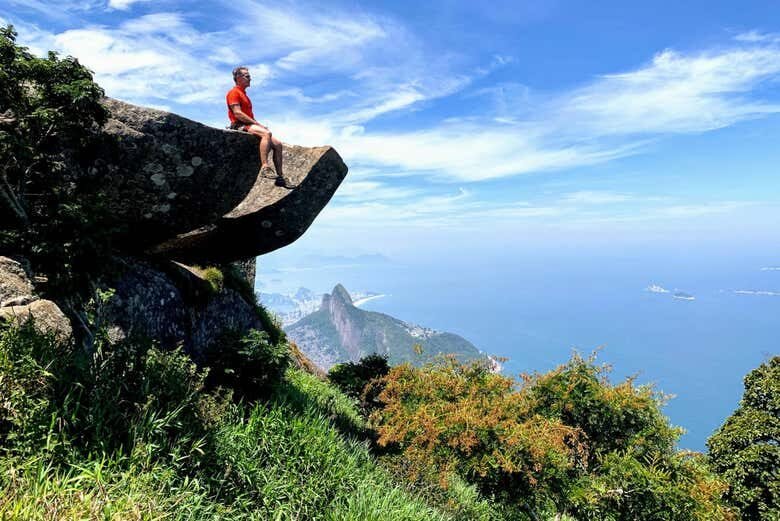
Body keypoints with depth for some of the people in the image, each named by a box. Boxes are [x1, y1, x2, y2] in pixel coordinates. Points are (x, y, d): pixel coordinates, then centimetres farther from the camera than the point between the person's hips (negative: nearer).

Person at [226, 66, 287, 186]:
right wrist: (258, 124, -15)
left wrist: (259, 125, 3)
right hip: (240, 126, -9)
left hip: (249, 125, 9)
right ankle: (265, 167, -42)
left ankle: (280, 177, -7)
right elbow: (238, 114, -14)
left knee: (277, 144, -4)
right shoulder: (234, 92, 0)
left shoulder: (244, 95, 28)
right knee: (267, 133, -35)